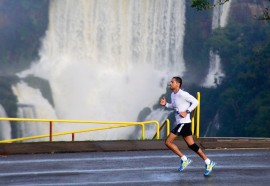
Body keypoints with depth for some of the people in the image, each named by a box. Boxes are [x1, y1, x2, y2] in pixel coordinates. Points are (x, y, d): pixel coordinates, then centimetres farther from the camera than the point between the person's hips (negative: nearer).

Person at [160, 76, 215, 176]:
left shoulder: (182, 94, -14)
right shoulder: (172, 95, 13)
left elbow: (195, 102, -16)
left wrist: (187, 112, -21)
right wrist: (165, 104, 10)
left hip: (184, 122, -9)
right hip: (180, 123, 9)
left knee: (168, 142, -9)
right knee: (191, 145, 10)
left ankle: (184, 159, 1)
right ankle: (208, 162, 14)